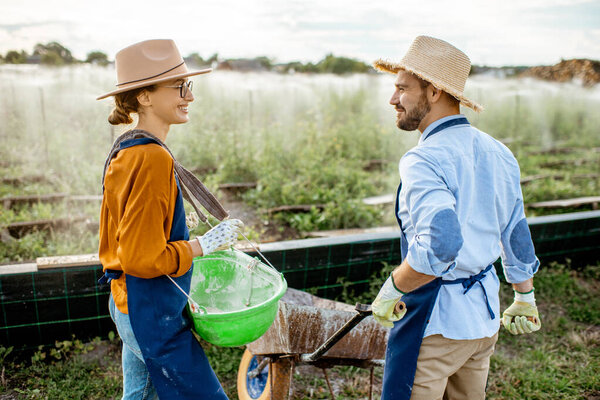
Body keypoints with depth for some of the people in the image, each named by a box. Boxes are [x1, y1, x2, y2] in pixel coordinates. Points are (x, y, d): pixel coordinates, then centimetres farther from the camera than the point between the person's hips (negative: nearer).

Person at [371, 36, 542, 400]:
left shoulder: (423, 160, -22)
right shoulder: (499, 152, 5)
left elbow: (439, 245, -34)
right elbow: (517, 235, 12)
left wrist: (391, 290, -19)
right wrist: (525, 298, 23)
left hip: (435, 320, -8)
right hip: (486, 316, 8)